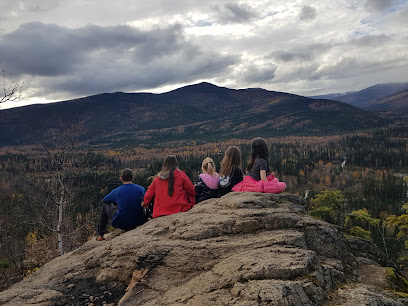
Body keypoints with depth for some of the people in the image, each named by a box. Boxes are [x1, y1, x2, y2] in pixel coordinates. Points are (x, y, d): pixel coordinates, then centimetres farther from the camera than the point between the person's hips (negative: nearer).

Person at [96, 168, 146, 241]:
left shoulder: (116, 192, -12)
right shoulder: (141, 189, -8)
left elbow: (104, 200, 10)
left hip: (121, 223, -2)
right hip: (139, 222, 3)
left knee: (106, 205, 22)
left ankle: (100, 235, 32)